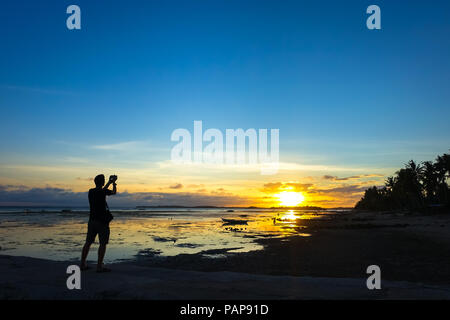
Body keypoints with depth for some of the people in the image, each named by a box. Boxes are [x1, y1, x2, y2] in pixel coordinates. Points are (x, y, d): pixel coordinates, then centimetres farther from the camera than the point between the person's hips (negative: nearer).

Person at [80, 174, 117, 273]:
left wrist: (109, 182, 32)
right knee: (103, 243, -1)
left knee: (88, 242, 12)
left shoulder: (91, 191, 6)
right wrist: (113, 182, 21)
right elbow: (114, 192, 5)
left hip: (92, 220, 7)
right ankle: (99, 266, -2)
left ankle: (82, 264, 17)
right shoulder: (102, 191, -12)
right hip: (102, 221, -6)